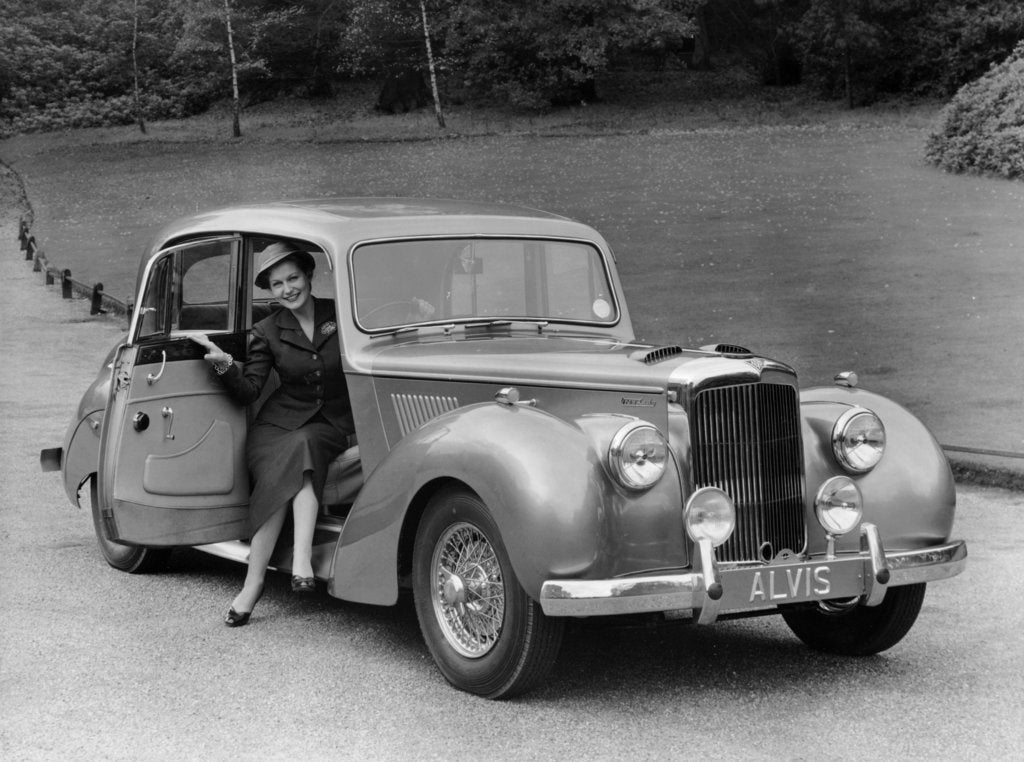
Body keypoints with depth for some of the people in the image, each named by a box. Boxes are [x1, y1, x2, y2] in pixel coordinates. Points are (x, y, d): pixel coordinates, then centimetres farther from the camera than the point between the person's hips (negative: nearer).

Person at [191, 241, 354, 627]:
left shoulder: (340, 315, 5)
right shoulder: (267, 332, 7)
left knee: (299, 449, -34)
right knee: (277, 475, -31)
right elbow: (248, 392, 1)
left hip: (331, 426, -1)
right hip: (280, 423, 1)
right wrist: (225, 365, -15)